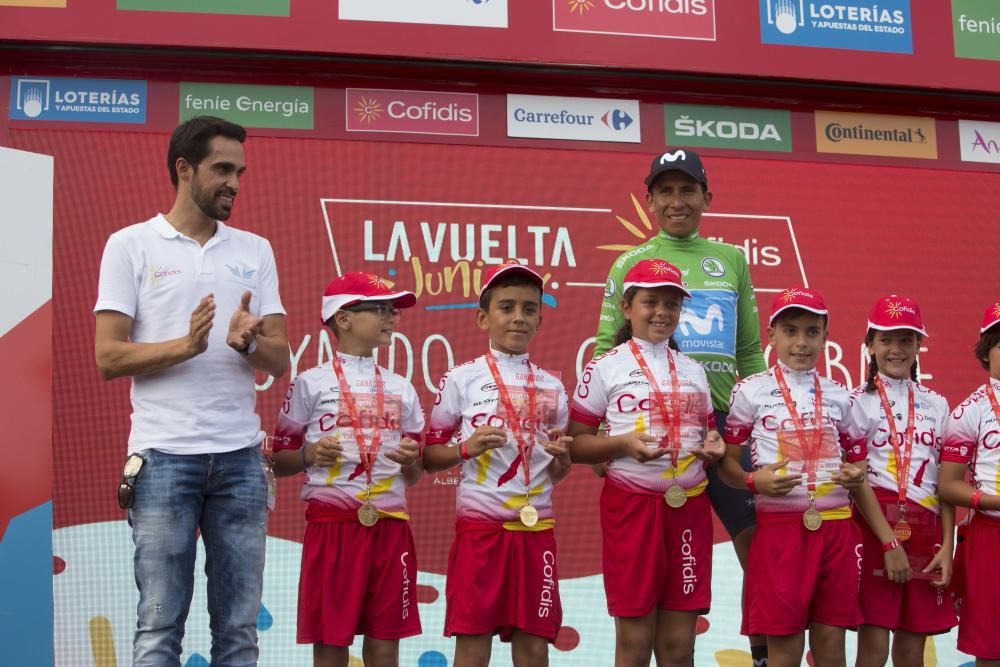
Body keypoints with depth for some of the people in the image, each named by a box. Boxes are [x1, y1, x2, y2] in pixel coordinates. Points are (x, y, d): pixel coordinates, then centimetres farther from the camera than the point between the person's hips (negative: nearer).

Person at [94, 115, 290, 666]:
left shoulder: (255, 250, 12)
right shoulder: (131, 245, 2)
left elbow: (279, 361, 8)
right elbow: (109, 357, -4)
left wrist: (246, 342, -14)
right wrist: (185, 346, -18)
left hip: (241, 456, 3)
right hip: (164, 455, -3)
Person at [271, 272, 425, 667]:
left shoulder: (402, 389, 12)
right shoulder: (311, 383, 1)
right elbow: (279, 462, 5)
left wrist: (411, 461, -4)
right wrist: (308, 455, -14)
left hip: (390, 525, 3)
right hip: (332, 524, -3)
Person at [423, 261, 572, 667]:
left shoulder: (552, 388, 11)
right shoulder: (462, 379, 0)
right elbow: (428, 457, 2)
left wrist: (561, 456, -4)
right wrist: (466, 448, -16)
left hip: (536, 527, 3)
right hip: (479, 525, -3)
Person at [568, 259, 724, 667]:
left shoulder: (693, 371, 13)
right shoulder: (606, 368, -1)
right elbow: (575, 444, -2)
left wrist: (714, 446, 0)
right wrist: (624, 443, -18)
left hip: (689, 506, 4)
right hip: (631, 504, -4)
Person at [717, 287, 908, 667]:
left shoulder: (839, 397, 10)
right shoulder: (751, 392, 0)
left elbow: (859, 476, 13)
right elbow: (727, 464, 2)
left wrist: (890, 542, 8)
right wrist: (755, 481, -20)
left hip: (836, 528, 3)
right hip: (780, 528, -3)